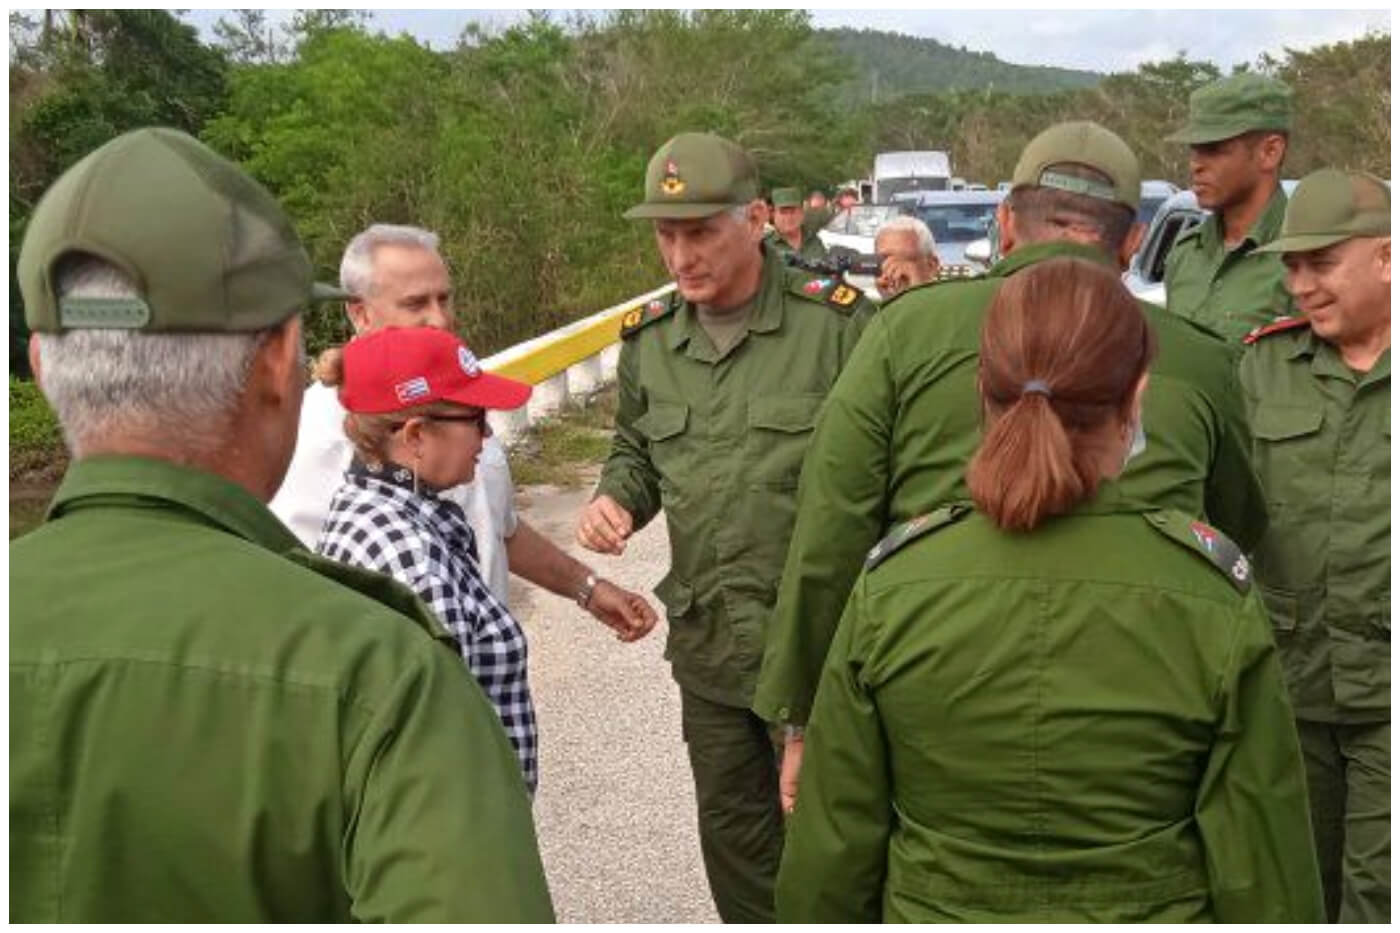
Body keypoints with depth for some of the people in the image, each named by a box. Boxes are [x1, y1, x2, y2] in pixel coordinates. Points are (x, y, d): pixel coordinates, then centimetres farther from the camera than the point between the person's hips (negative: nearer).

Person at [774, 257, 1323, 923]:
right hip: (1150, 910, 0)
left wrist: (817, 917, 6)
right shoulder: (1214, 598, -18)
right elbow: (1263, 866, -10)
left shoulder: (891, 584, -17)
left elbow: (832, 840, -8)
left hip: (930, 909, 0)